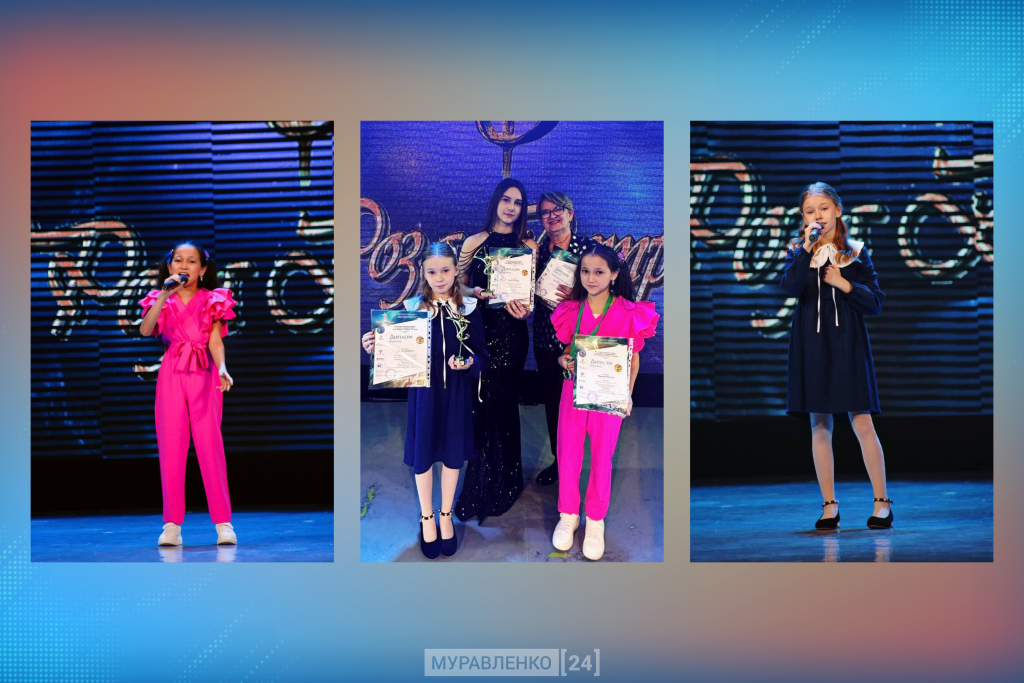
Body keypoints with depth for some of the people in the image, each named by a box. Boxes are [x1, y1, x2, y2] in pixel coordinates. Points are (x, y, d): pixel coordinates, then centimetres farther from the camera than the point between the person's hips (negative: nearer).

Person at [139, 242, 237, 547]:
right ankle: (172, 524, 3)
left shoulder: (212, 301, 6)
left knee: (210, 444, -7)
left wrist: (222, 369, -23)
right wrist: (164, 296, -17)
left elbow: (215, 341, -5)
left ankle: (223, 522, -3)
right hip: (171, 376, 2)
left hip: (204, 375, -2)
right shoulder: (162, 301, 9)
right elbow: (145, 330, -9)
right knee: (170, 447, -2)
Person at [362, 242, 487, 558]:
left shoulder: (469, 309, -4)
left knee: (452, 454, 12)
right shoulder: (412, 308, -5)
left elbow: (482, 355, -2)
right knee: (422, 455, 8)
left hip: (457, 393, 1)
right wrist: (377, 349, -21)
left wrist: (469, 363, -23)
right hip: (423, 392, 0)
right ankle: (426, 518, 29)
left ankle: (446, 516, 32)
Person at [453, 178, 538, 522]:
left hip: (510, 332, -1)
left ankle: (499, 485, 15)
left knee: (501, 401, 2)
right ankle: (483, 481, 15)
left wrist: (524, 309, -16)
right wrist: (475, 293, -13)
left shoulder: (528, 246, 4)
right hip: (479, 328, 1)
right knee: (480, 401, 0)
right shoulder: (474, 242, 5)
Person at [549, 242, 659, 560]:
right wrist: (563, 360, -11)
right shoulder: (571, 310, 0)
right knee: (567, 453, 6)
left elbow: (633, 358, -2)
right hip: (574, 390, 2)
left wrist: (627, 394, -10)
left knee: (602, 457, 6)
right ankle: (568, 515, 25)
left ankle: (595, 520, 23)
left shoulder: (628, 313, -10)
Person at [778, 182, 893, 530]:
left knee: (862, 423, -5)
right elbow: (791, 287, -14)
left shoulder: (855, 253, 5)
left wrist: (844, 285, -10)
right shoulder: (798, 251, 6)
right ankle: (829, 504, 13)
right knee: (820, 426, 4)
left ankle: (882, 501, 6)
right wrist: (808, 248, -17)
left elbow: (875, 303, 3)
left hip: (847, 343, -1)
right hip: (811, 343, 1)